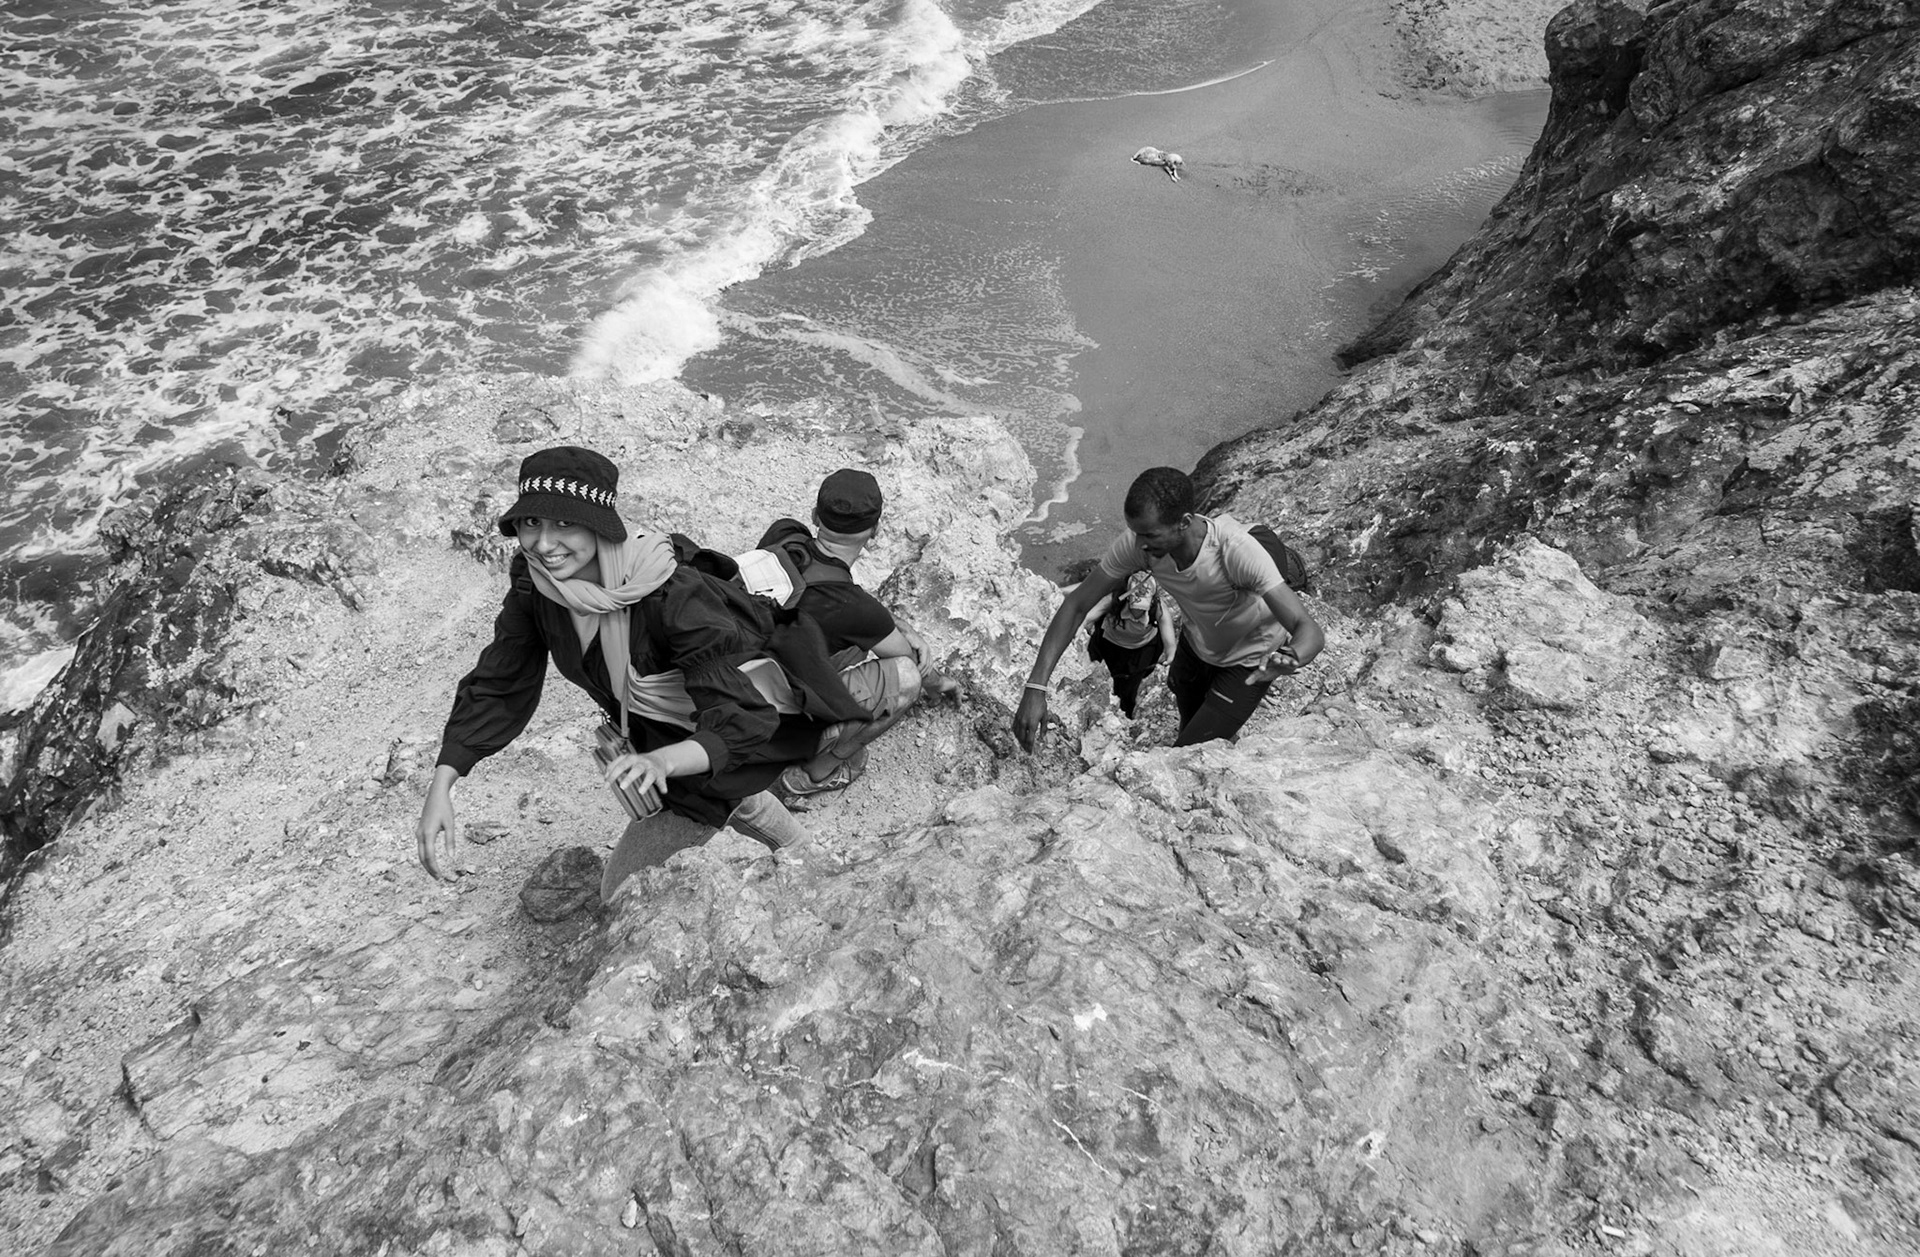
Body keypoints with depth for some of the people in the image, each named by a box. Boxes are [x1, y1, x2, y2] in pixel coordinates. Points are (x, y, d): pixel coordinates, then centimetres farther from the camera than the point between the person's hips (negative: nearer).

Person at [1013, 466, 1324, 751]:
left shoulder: (1237, 551, -41)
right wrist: (1036, 686, -30)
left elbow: (1310, 631, -42)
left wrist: (1289, 659, -67)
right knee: (1191, 730, 25)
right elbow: (1076, 605, -22)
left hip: (1250, 660, -4)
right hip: (1196, 643, 5)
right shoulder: (1138, 543, -29)